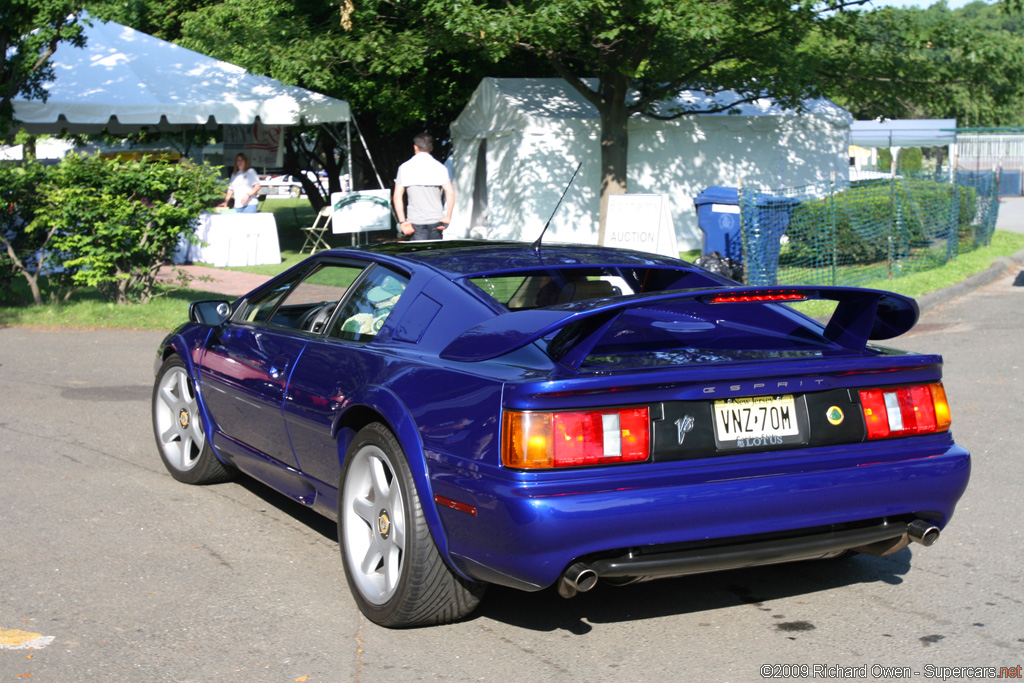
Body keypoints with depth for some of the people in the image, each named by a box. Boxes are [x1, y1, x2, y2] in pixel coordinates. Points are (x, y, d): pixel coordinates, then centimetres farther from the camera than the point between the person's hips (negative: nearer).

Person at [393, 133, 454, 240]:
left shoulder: (405, 168, 2)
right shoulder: (439, 167, 2)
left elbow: (397, 196, -4)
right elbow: (450, 192, -7)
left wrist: (402, 221, -5)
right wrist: (447, 217, -3)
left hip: (415, 222, -1)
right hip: (436, 219, 1)